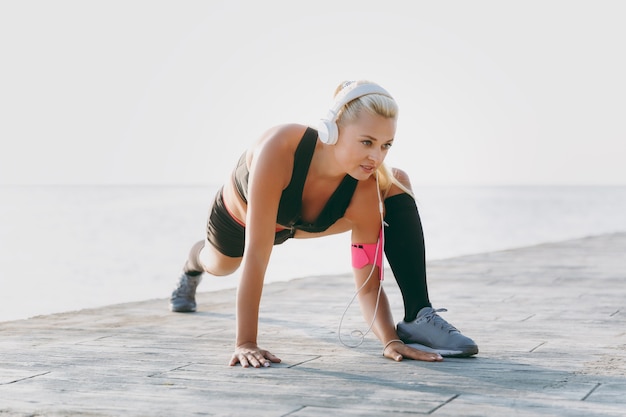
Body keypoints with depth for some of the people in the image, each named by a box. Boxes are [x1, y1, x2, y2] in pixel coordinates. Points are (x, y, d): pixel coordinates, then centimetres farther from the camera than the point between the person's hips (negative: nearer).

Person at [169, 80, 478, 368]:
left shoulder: (366, 190, -37)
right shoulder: (280, 147, -48)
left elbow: (368, 286, -31)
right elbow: (257, 252, -47)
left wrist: (390, 340, -48)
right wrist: (245, 343, -47)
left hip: (297, 223, 1)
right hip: (237, 213, -1)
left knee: (397, 185, -22)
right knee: (219, 265, 31)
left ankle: (418, 318, -21)